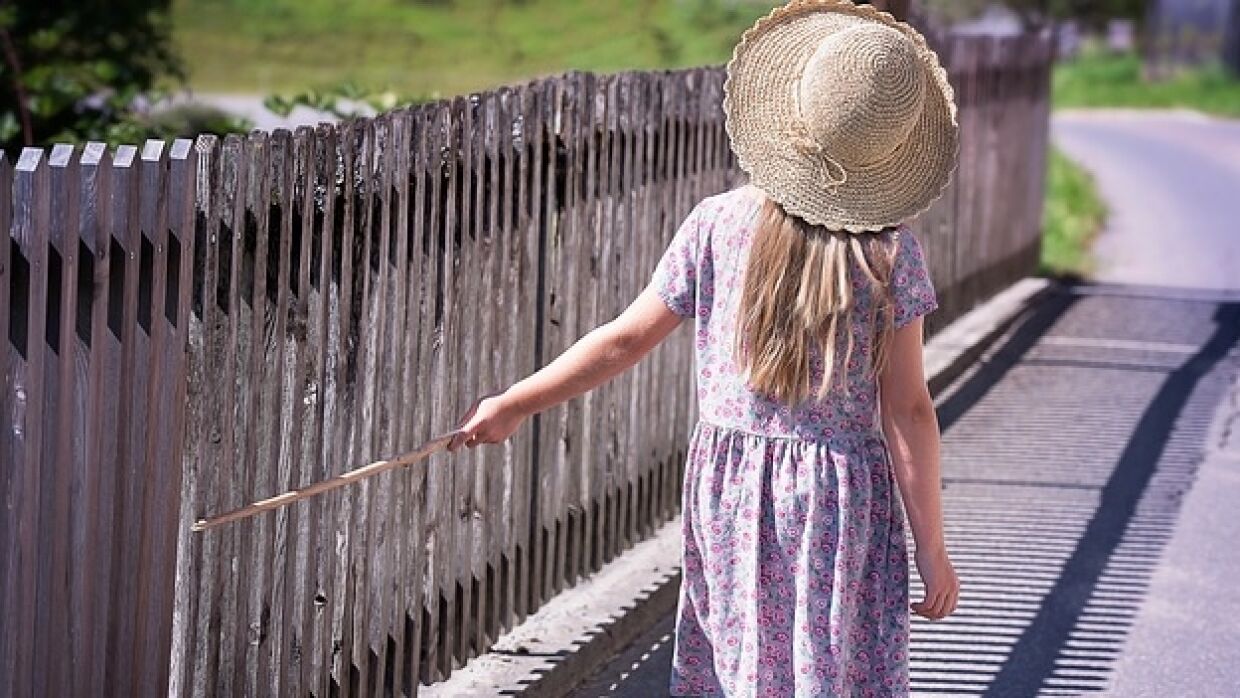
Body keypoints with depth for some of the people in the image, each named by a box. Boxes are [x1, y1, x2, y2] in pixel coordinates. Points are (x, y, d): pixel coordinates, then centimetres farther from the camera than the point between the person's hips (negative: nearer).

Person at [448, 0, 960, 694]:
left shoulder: (718, 225, -5)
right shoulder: (891, 252, -10)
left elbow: (627, 340, -1)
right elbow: (907, 411, -9)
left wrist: (512, 405, 10)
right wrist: (933, 549, -2)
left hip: (727, 483, 2)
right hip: (842, 501, -2)